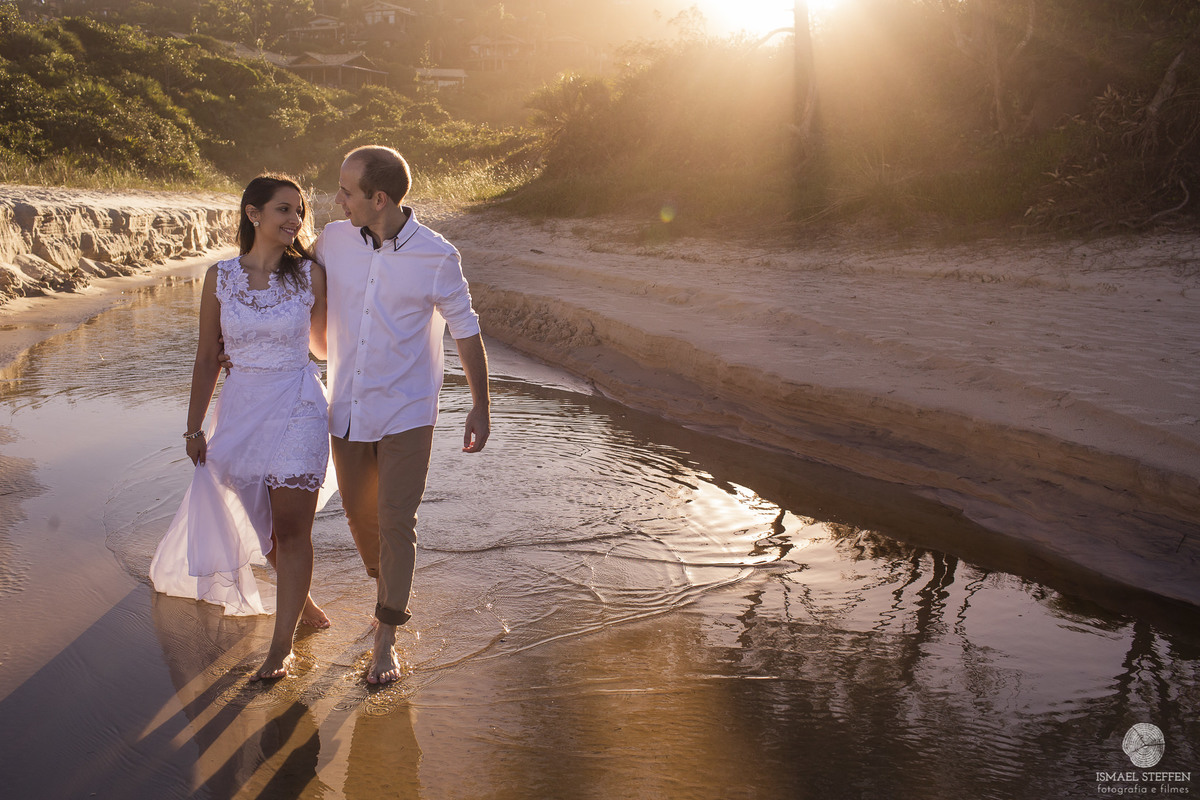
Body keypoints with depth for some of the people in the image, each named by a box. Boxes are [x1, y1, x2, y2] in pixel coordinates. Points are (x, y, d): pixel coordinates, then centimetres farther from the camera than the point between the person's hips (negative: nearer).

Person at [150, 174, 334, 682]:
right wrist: (195, 425, 7)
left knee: (290, 528, -4)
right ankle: (300, 597, 40)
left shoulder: (310, 274, -3)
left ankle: (282, 646, 3)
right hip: (240, 410, 3)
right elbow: (207, 357, 6)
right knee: (261, 523, 15)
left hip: (297, 409, -2)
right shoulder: (220, 277, 0)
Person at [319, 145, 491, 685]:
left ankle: (385, 641, 10)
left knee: (396, 522, -5)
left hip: (406, 412, -4)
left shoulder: (436, 256, -12)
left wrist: (481, 406, -1)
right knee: (360, 513, 16)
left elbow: (465, 330, -2)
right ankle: (387, 591, 44)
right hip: (347, 408, 4)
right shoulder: (333, 241, -4)